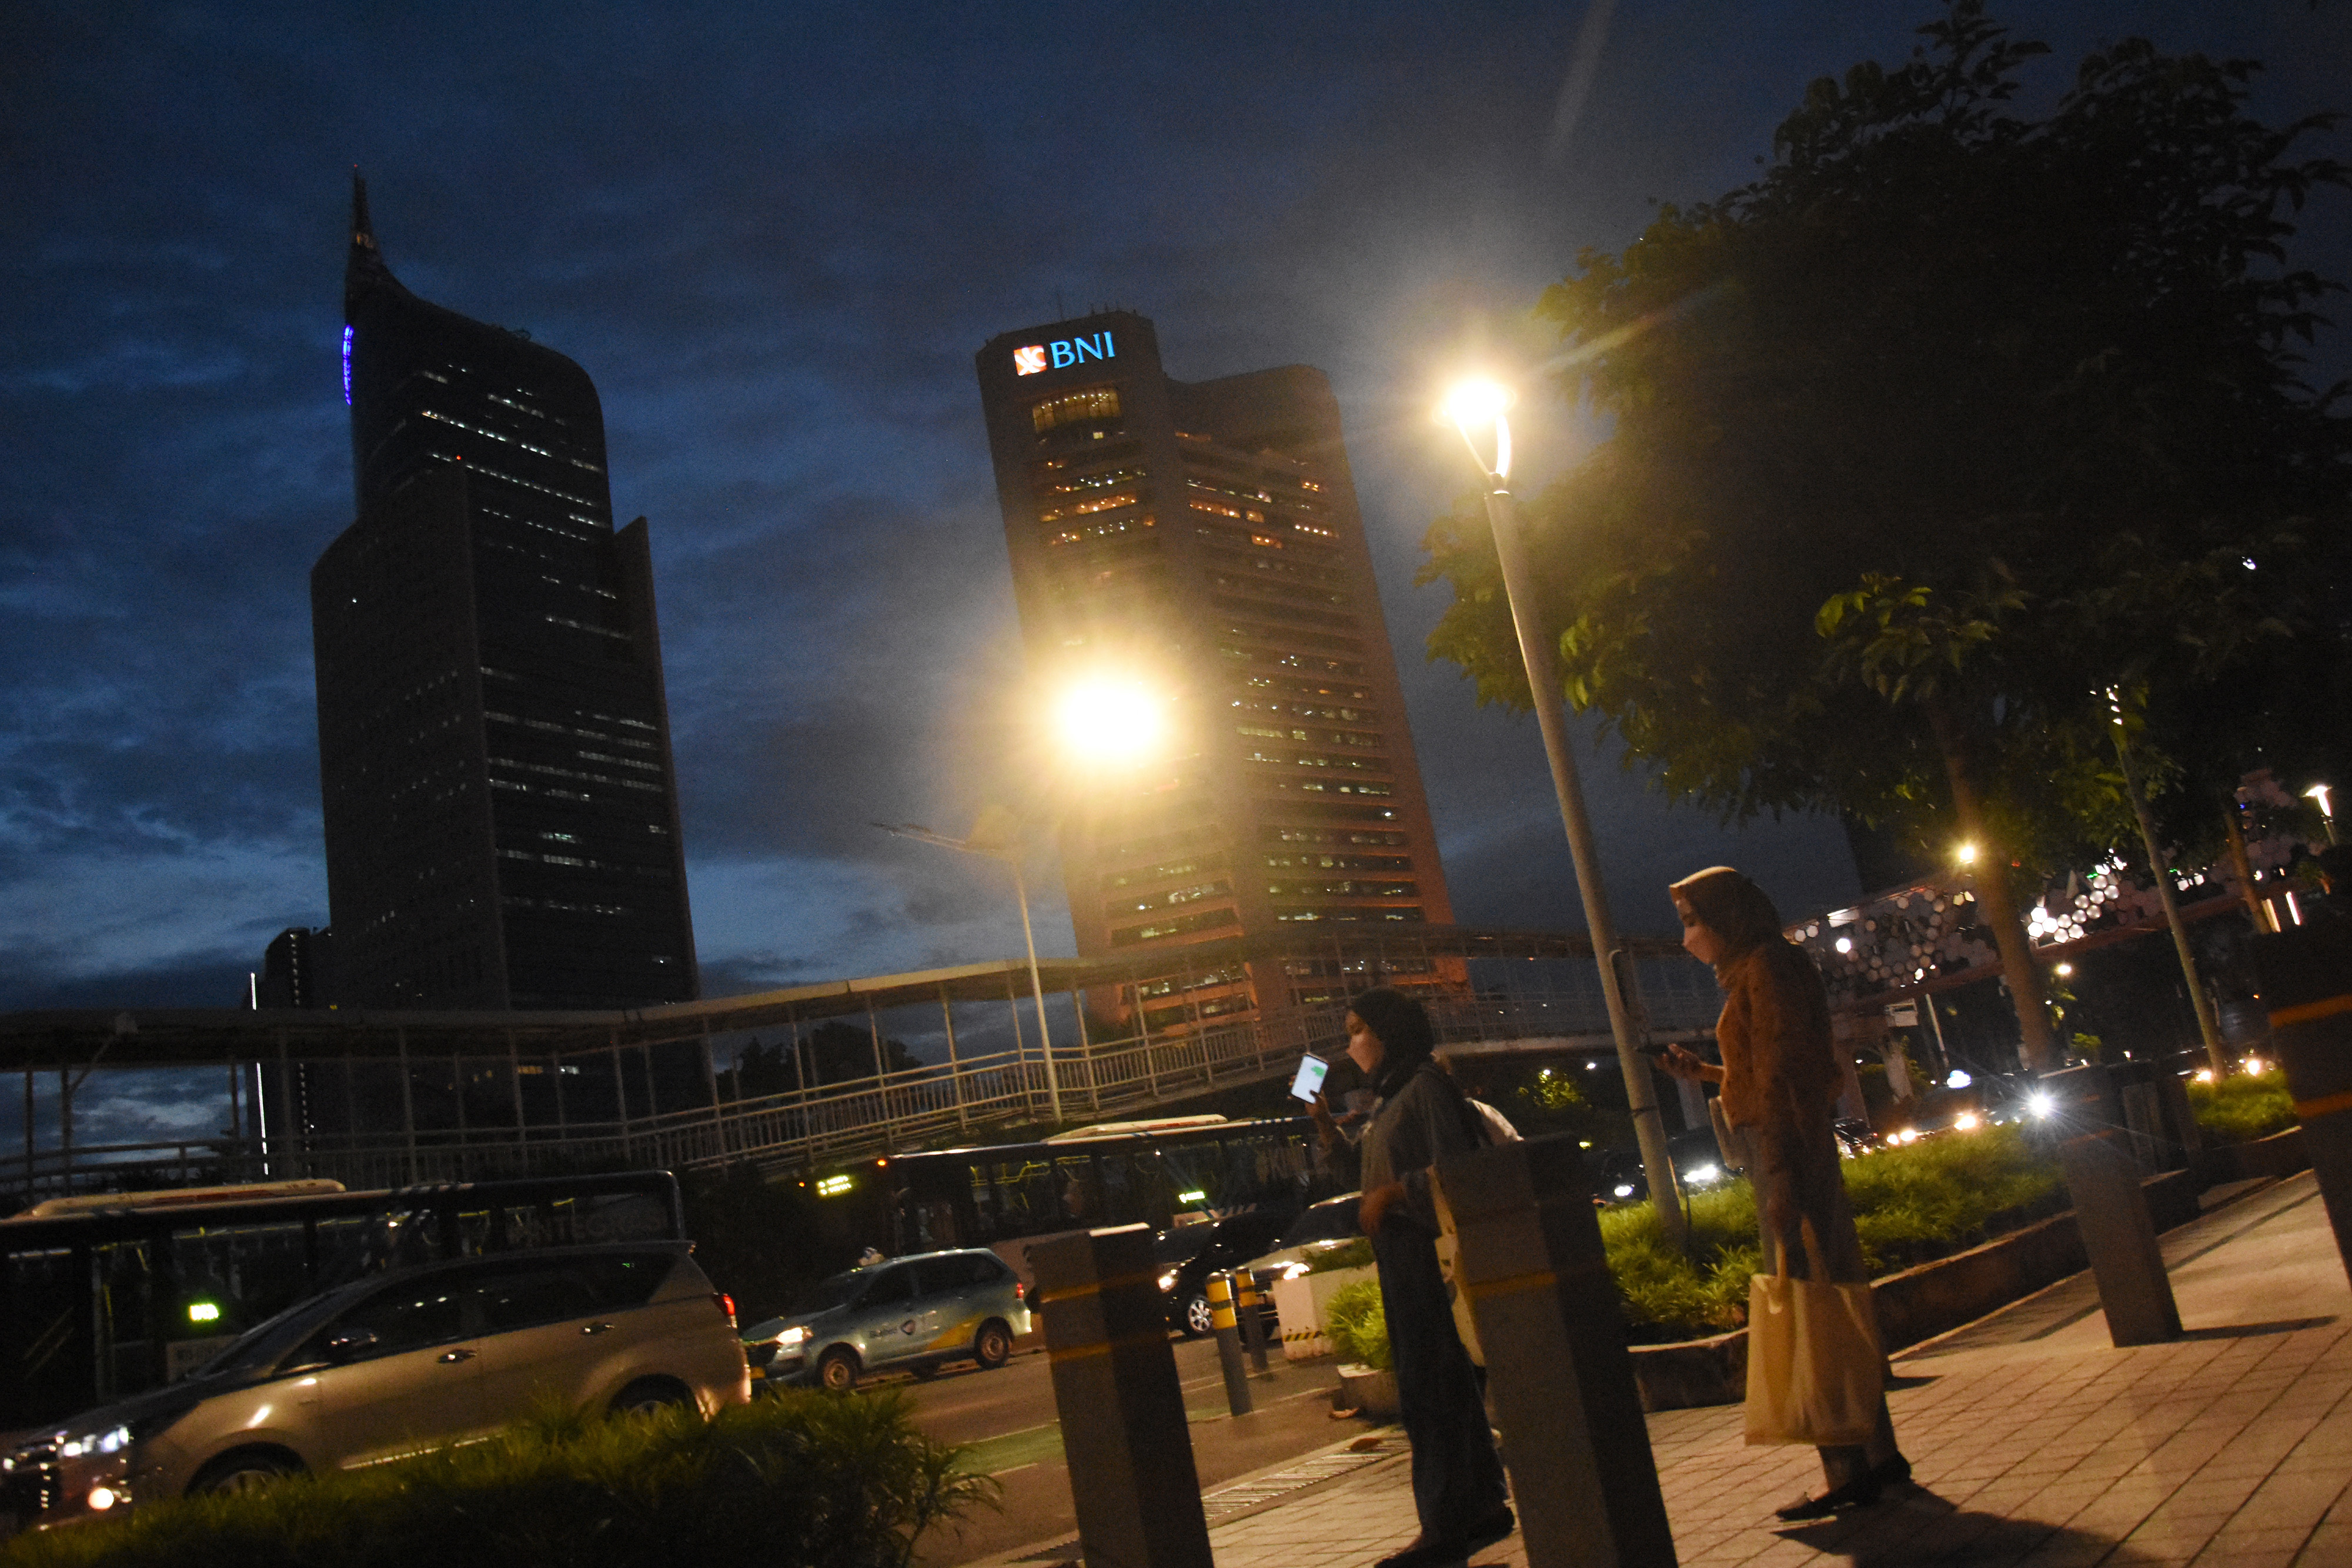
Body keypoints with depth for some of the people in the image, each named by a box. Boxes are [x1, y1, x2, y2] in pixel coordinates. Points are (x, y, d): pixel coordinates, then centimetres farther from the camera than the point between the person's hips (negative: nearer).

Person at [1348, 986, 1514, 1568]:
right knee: (1447, 1388, 13)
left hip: (1429, 1255, -10)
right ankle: (1484, 1506, 20)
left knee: (1428, 1388, -8)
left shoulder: (1425, 1085, -9)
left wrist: (1393, 1192, -18)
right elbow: (1376, 1182, 21)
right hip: (1403, 1263, 10)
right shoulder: (1390, 1101, 18)